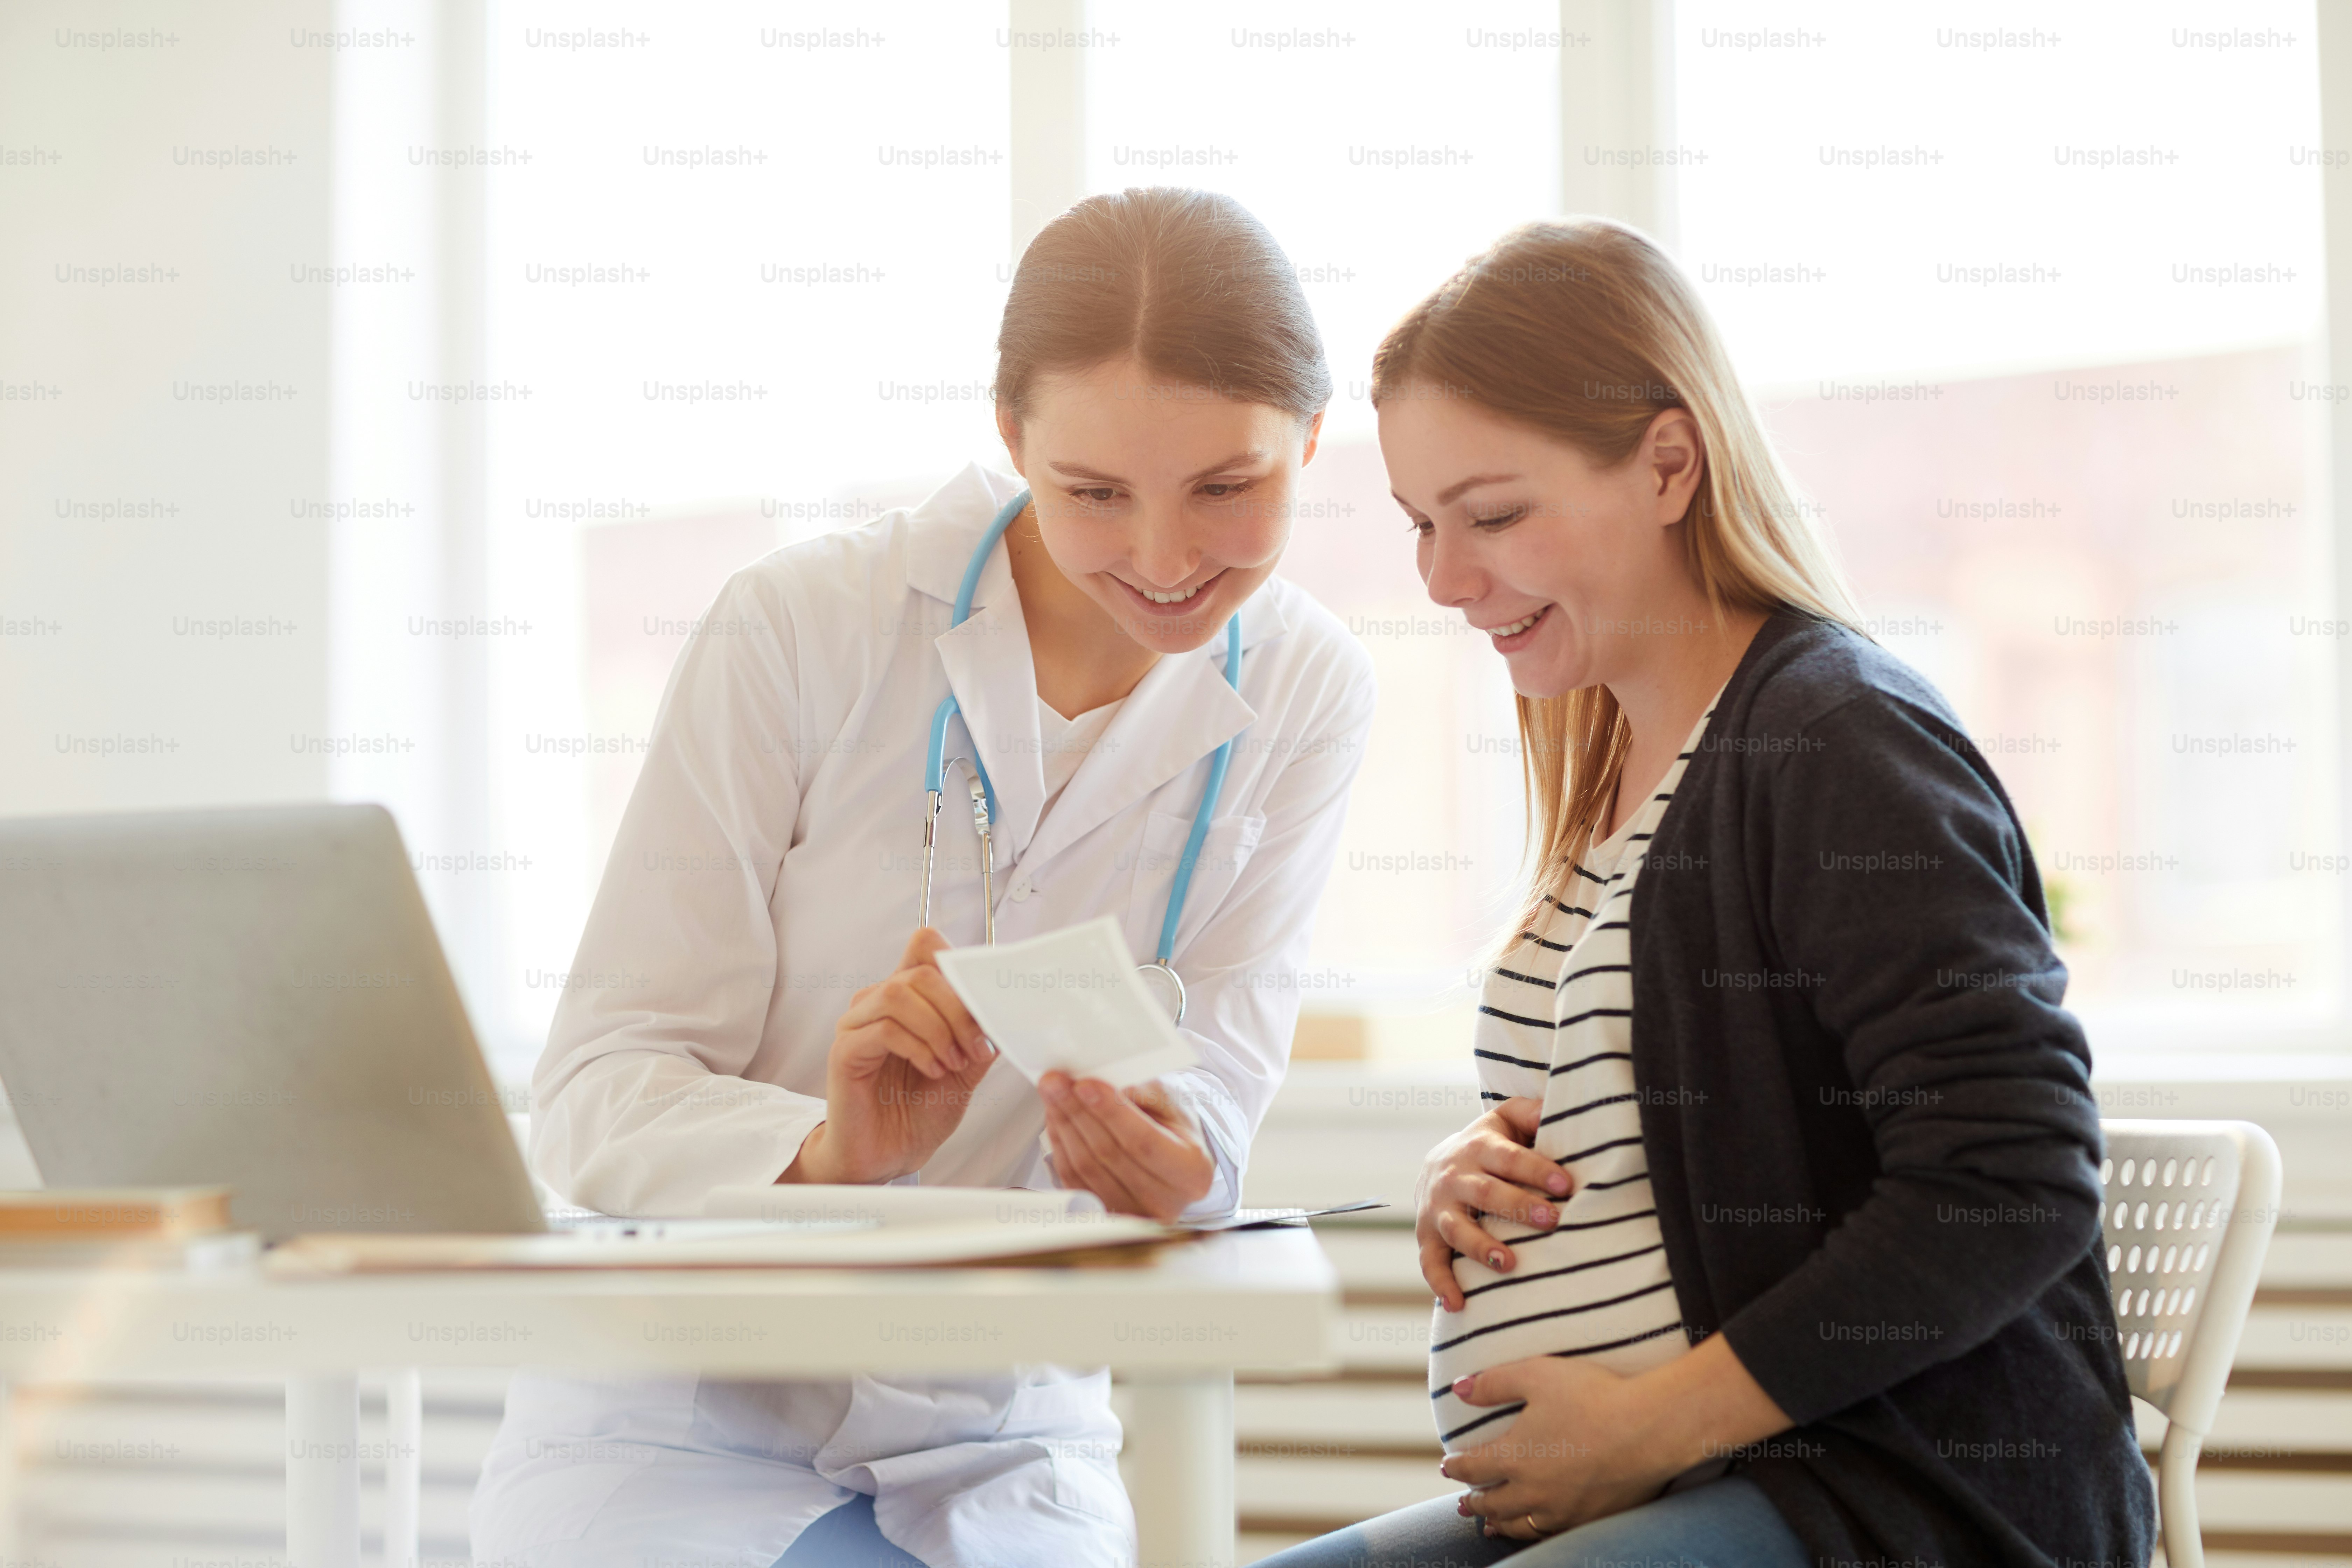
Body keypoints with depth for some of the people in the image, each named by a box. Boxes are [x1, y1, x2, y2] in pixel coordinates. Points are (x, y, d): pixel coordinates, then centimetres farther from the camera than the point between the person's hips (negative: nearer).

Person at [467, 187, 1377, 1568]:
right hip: (680, 1416, -2)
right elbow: (593, 1092, -10)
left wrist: (1164, 1166, -28)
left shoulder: (1304, 698, 1)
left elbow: (1212, 1098, -3)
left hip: (999, 1448, 2)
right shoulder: (800, 627, -9)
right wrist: (827, 1153, -31)